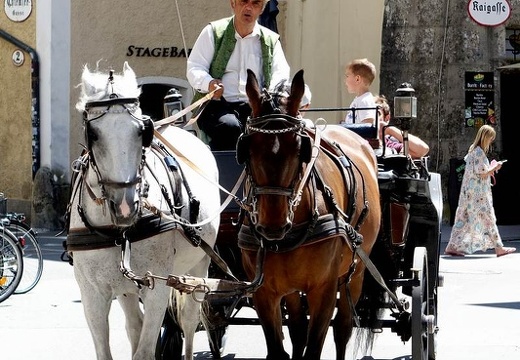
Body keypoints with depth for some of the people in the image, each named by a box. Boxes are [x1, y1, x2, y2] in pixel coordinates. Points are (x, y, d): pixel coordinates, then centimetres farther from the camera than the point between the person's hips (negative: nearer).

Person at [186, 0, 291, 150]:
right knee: (230, 126, -37)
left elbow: (281, 74, 9)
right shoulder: (213, 32, 8)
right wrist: (209, 83, -21)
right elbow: (194, 68, 3)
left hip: (255, 108, 2)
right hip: (217, 105, -2)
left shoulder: (271, 40, 17)